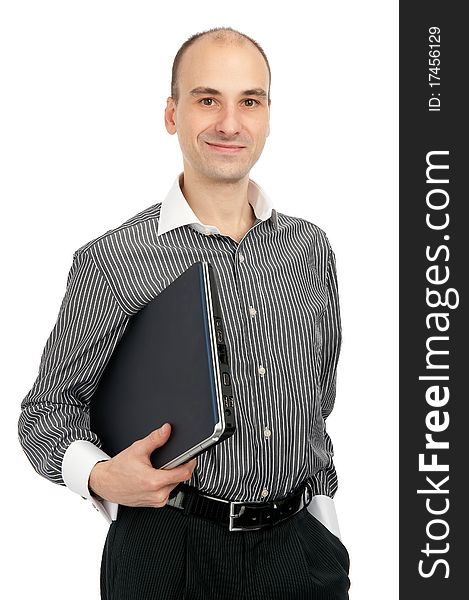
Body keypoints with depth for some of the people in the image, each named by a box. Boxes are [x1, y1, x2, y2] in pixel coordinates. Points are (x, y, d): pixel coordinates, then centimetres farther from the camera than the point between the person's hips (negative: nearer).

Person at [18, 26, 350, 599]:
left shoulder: (310, 248, 5)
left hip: (297, 544, 4)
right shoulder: (111, 261, -10)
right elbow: (47, 410, -3)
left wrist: (324, 519, 11)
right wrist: (102, 478, -21)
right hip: (170, 551, -3)